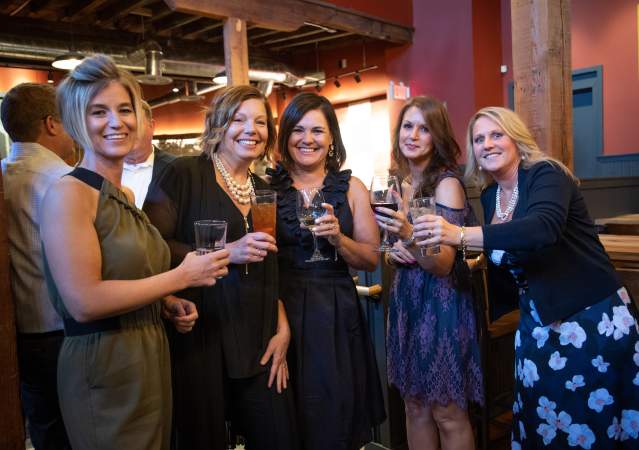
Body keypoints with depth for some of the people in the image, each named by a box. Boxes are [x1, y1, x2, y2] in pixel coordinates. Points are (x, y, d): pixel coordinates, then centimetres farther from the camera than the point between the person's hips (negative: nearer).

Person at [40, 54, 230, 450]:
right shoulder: (68, 194, -15)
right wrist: (182, 277, -18)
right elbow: (83, 302, -23)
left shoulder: (125, 196, 10)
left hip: (151, 358, 8)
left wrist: (169, 304, 1)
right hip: (104, 367, -8)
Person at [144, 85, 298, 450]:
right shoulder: (184, 174, -6)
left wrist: (283, 330, 7)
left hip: (258, 342, 6)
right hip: (199, 337, -5)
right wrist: (227, 252, -18)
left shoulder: (264, 190, 13)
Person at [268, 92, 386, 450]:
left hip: (336, 316, 1)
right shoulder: (266, 185, 2)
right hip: (282, 310, 0)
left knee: (334, 421, 9)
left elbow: (372, 259, 4)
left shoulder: (351, 188, 4)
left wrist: (338, 239, -13)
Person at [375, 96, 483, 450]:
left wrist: (409, 236, -34)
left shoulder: (447, 183, -12)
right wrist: (394, 252, -2)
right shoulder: (400, 184, 8)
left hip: (441, 303, -6)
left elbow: (444, 264, -17)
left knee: (448, 414, 5)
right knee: (414, 405, 15)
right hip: (406, 299, 7)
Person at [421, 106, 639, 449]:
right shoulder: (489, 195, 6)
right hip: (538, 327, 6)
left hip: (594, 321, -6)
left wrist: (460, 235, -44)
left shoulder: (546, 174, -15)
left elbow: (543, 229, -37)